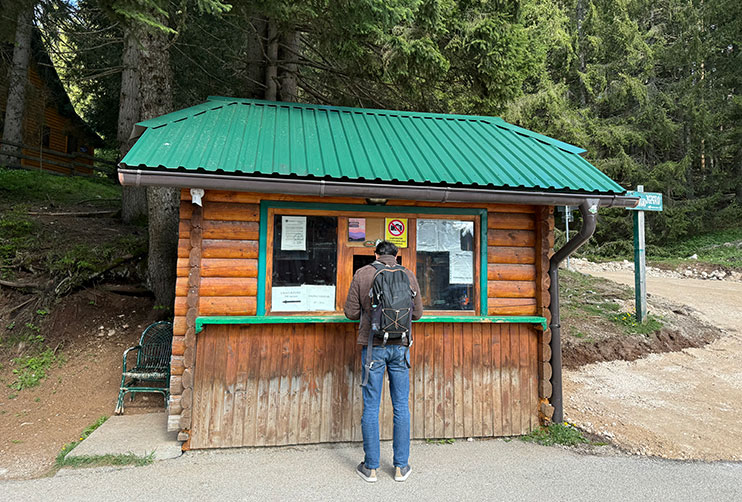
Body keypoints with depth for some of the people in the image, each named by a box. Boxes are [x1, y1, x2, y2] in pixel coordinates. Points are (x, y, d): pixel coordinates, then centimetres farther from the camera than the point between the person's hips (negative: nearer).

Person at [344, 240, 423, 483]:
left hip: (373, 346, -1)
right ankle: (401, 467, 19)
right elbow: (417, 313, 6)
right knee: (401, 406, 11)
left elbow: (351, 312, -1)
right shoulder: (408, 276, 2)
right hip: (400, 346, 1)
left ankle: (371, 467, 16)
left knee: (371, 407, 7)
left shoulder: (362, 274, -2)